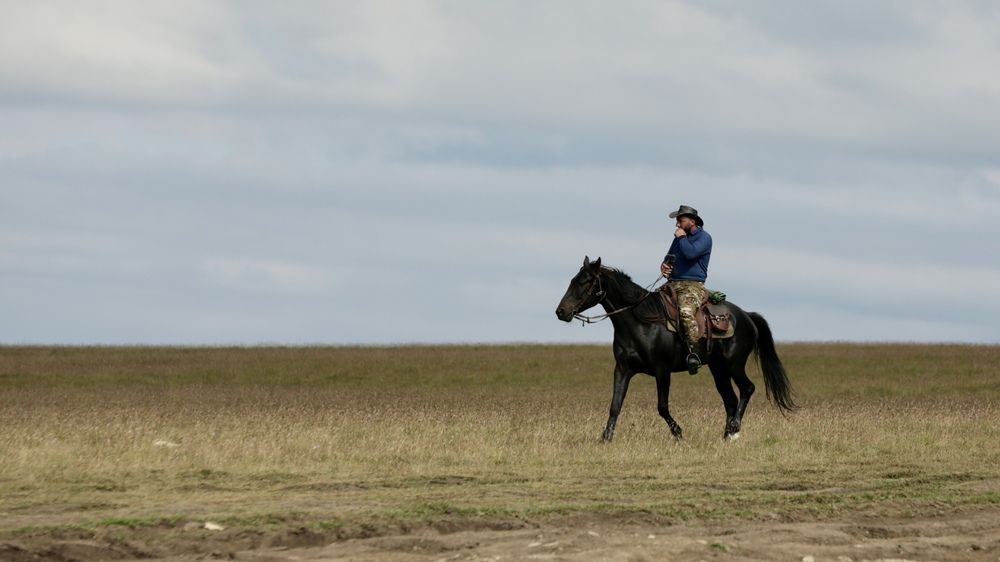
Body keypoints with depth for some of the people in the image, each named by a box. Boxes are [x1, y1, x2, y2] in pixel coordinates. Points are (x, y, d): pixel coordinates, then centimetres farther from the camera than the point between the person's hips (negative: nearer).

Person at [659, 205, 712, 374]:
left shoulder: (704, 238, -2)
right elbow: (670, 257, 30)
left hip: (693, 285, -8)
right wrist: (664, 265, 6)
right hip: (672, 283, 8)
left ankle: (693, 353, -40)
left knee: (686, 311, -35)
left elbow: (690, 253, -19)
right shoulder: (679, 238, 22)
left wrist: (682, 237, -4)